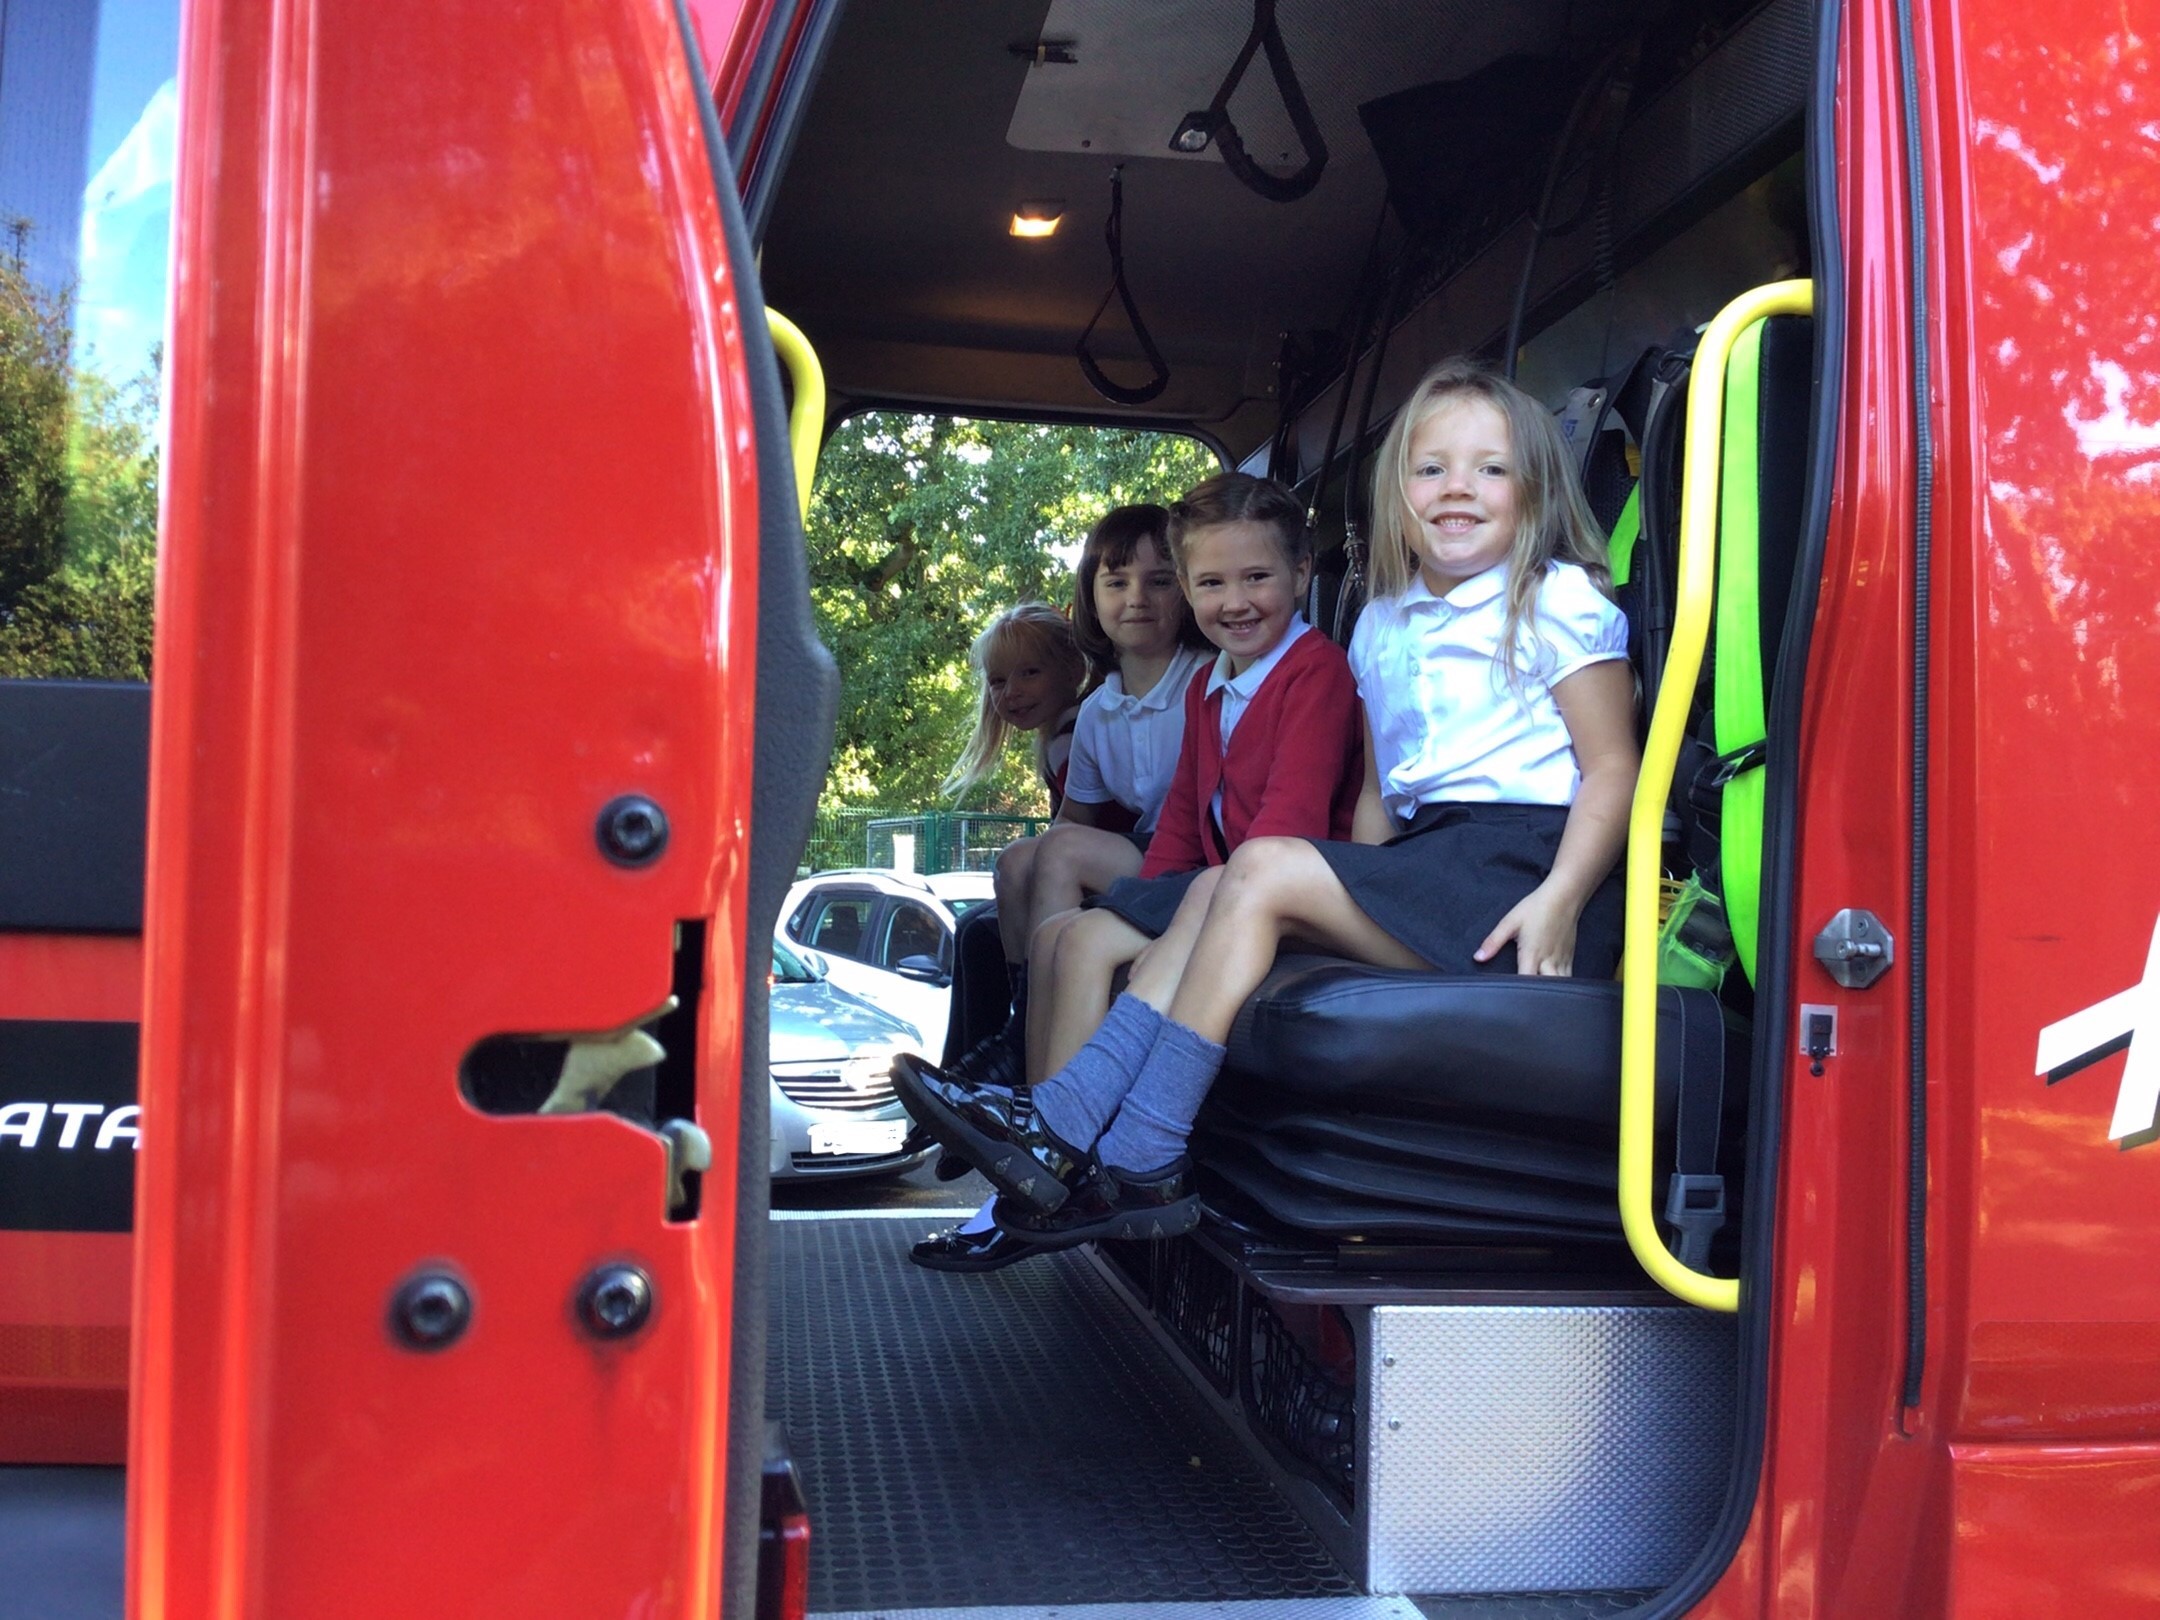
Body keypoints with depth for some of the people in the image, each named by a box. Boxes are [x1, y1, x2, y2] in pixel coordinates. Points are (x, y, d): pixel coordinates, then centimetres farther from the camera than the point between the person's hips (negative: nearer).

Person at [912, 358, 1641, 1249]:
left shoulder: (1561, 601, 0)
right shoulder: (1383, 625, 20)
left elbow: (1613, 768, -7)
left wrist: (1559, 900, -21)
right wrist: (1350, 898, 5)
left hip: (1518, 862, -7)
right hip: (1429, 858, 7)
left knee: (1262, 869, -20)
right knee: (1216, 890, -9)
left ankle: (1141, 1163, -20)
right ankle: (1063, 1122, -17)